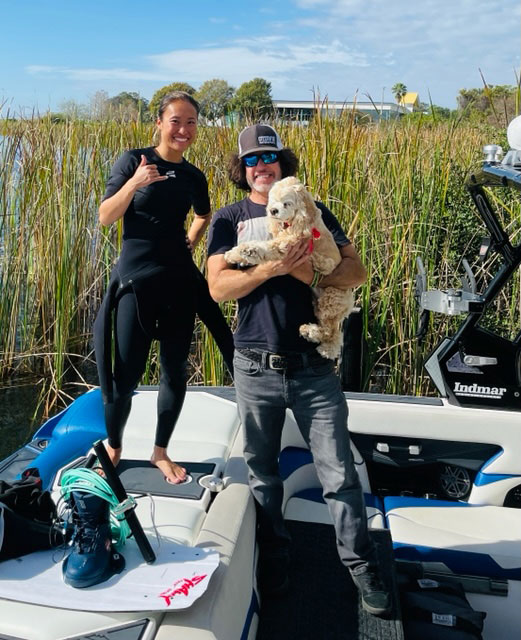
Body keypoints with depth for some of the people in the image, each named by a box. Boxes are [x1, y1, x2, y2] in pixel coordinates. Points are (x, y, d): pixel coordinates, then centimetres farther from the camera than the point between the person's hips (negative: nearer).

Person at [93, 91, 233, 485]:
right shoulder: (135, 160, -3)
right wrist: (134, 183, -23)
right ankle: (113, 449, 25)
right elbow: (105, 217, -8)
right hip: (135, 280, -4)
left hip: (180, 280, 4)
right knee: (127, 374, -2)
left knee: (175, 371, 7)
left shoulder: (195, 177, 9)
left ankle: (161, 453, 26)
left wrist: (192, 242, 11)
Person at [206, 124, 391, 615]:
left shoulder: (313, 211, 10)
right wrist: (274, 266, -21)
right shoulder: (229, 219, 6)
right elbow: (218, 286, -8)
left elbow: (357, 270, 3)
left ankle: (362, 568, 19)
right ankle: (274, 564, 33)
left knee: (339, 472, 1)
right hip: (256, 368, 0)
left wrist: (314, 275, -17)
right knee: (262, 472, 13)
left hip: (314, 366, 0)